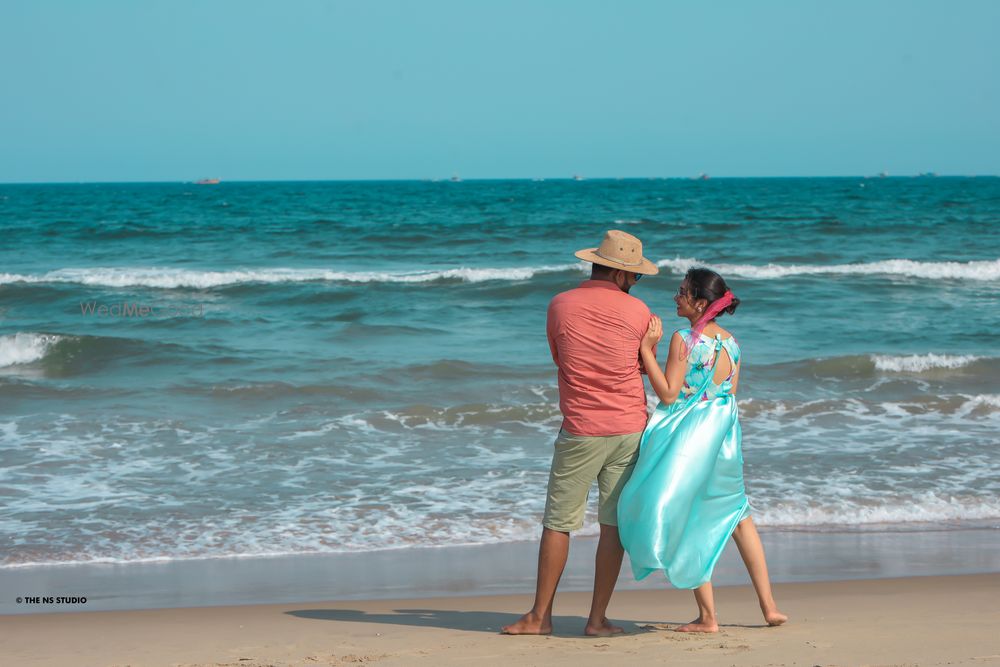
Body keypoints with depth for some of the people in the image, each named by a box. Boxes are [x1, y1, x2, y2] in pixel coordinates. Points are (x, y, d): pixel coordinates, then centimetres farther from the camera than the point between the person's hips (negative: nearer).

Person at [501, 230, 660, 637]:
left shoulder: (560, 306, -2)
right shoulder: (638, 311, -4)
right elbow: (645, 363, 10)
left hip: (580, 431, 0)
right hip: (629, 428, 0)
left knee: (558, 524, 7)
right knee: (613, 525, 5)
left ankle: (540, 616, 9)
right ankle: (598, 619, 6)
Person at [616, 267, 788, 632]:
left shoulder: (684, 339, -16)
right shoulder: (731, 343, 5)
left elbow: (668, 394, -17)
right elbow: (731, 396, 10)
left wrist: (647, 350, -18)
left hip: (687, 438, -7)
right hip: (723, 437, 7)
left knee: (686, 521, 4)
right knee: (735, 513, 19)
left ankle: (707, 616, 5)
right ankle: (769, 606, 19)